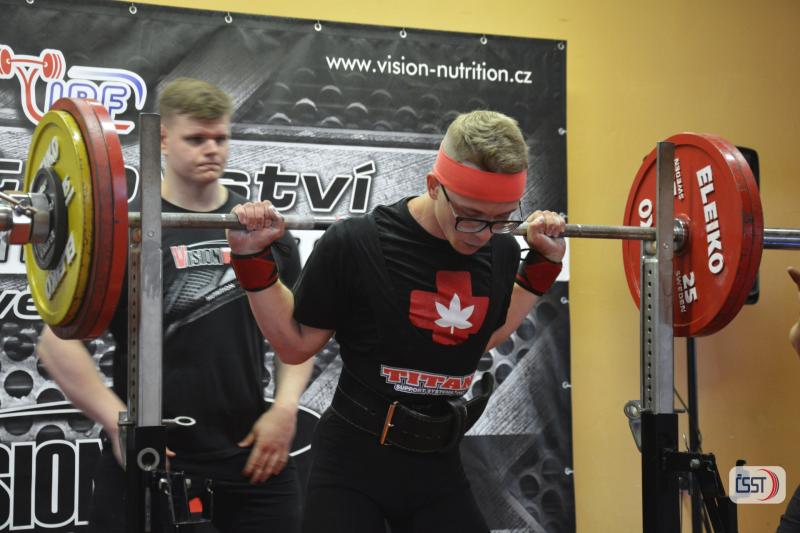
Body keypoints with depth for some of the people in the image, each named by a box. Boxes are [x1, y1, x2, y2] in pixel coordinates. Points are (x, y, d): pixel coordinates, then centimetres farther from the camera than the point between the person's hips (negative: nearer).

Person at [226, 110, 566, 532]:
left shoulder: (500, 251, -3)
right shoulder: (356, 244, -18)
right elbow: (296, 345, -6)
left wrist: (542, 263, 10)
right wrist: (253, 258, -16)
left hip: (438, 462, 5)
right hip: (354, 462, -4)